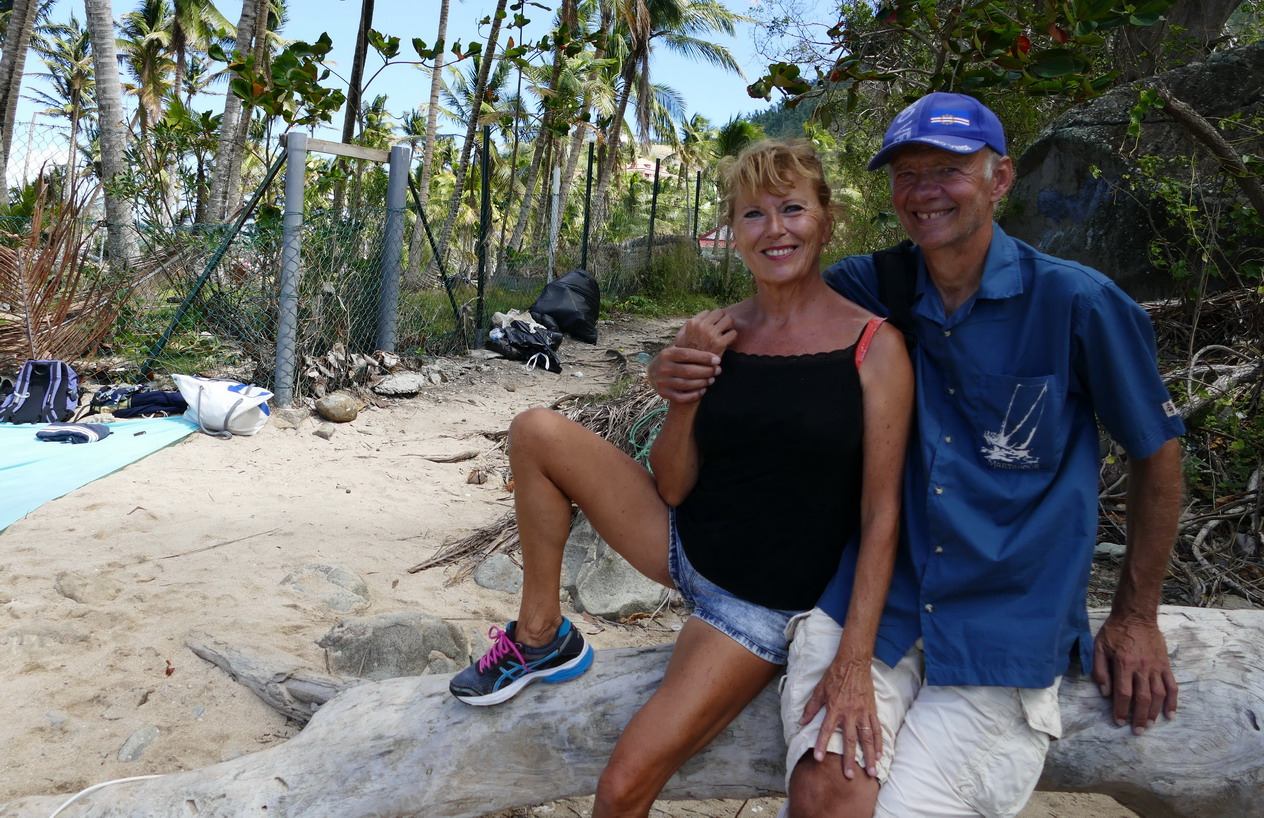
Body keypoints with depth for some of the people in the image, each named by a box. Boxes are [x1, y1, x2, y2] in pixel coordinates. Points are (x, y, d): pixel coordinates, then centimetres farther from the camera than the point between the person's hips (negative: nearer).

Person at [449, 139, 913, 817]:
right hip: (682, 547, 4)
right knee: (537, 431, -11)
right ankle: (540, 638, 4)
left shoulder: (874, 347, -13)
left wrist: (855, 664, -16)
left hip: (760, 603, -4)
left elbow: (881, 513, -13)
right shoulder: (717, 332, -3)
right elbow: (672, 487, -3)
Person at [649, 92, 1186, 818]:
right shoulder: (864, 289, 0)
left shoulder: (1074, 303, -6)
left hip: (1006, 628, -1)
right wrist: (682, 369, -13)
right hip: (865, 596, 2)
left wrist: (1137, 617, 10)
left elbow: (1158, 450, 5)